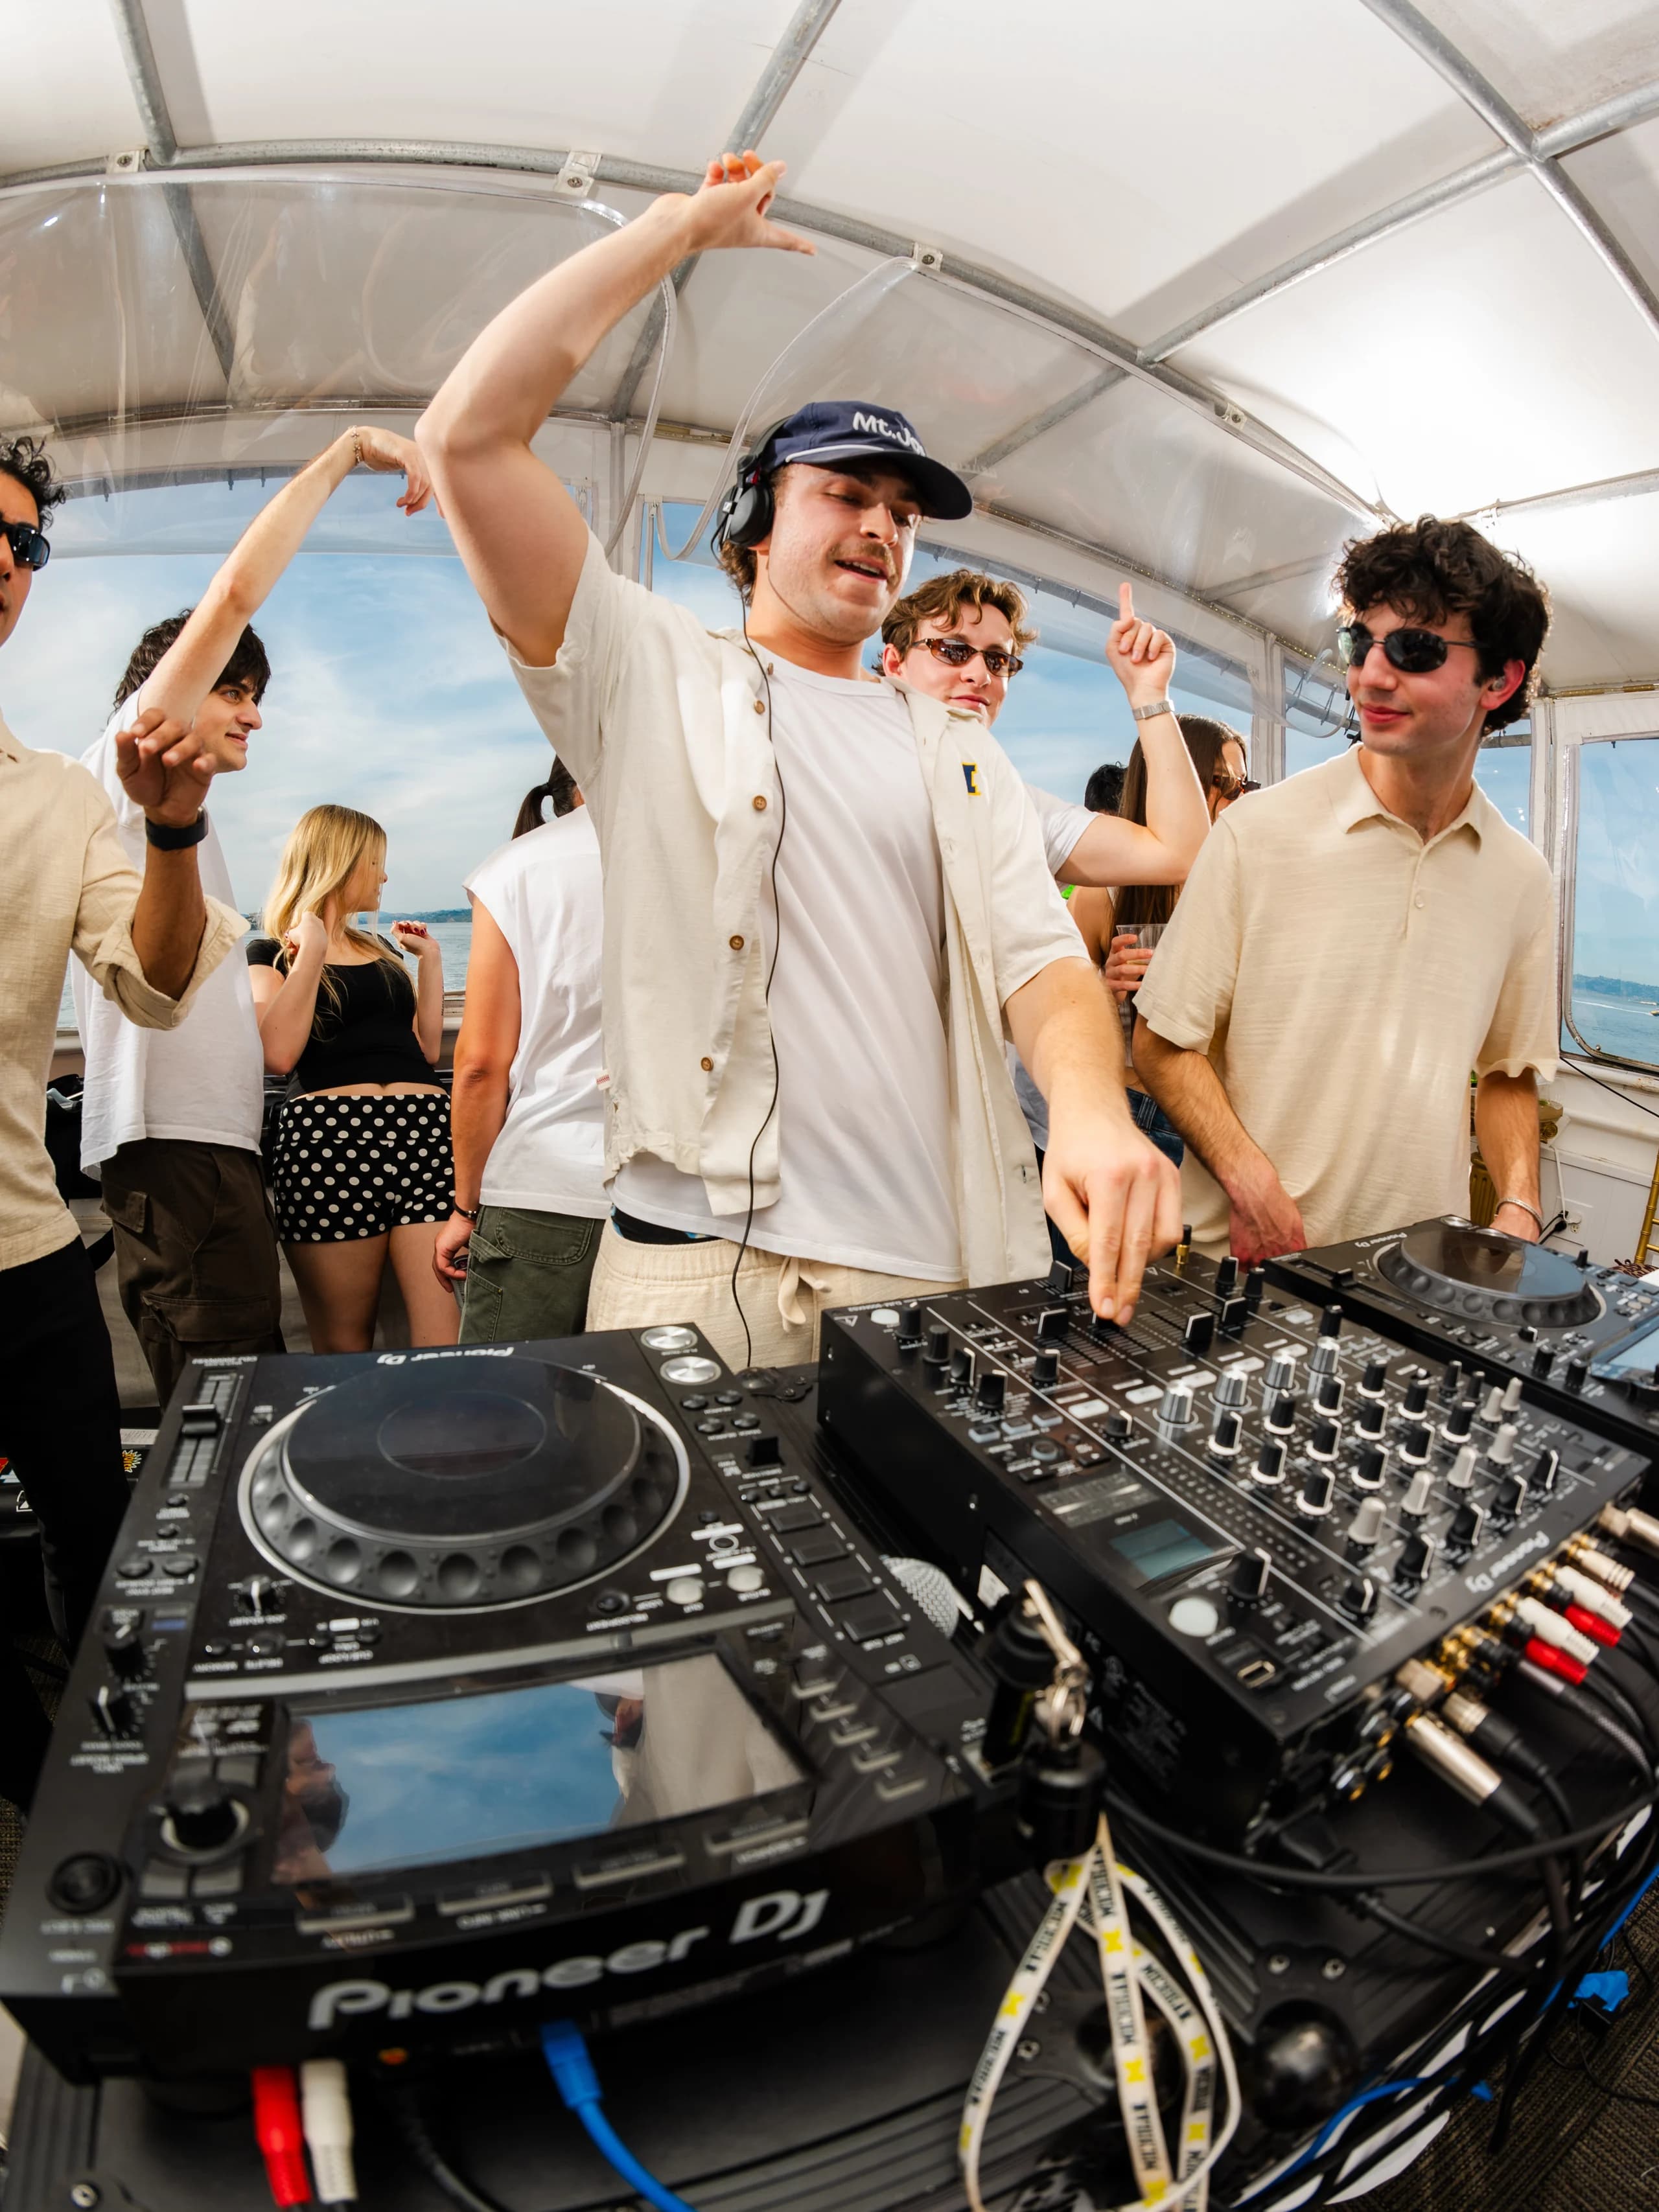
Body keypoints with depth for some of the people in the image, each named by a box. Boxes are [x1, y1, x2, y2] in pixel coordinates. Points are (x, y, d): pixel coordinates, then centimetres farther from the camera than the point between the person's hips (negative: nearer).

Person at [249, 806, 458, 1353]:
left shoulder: (383, 949, 26)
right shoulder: (274, 955, 11)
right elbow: (279, 1054, -8)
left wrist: (429, 957, 20)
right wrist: (312, 950, 0)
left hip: (424, 1130, 4)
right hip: (329, 1140, -4)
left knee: (448, 1336, -9)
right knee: (343, 1347, 2)